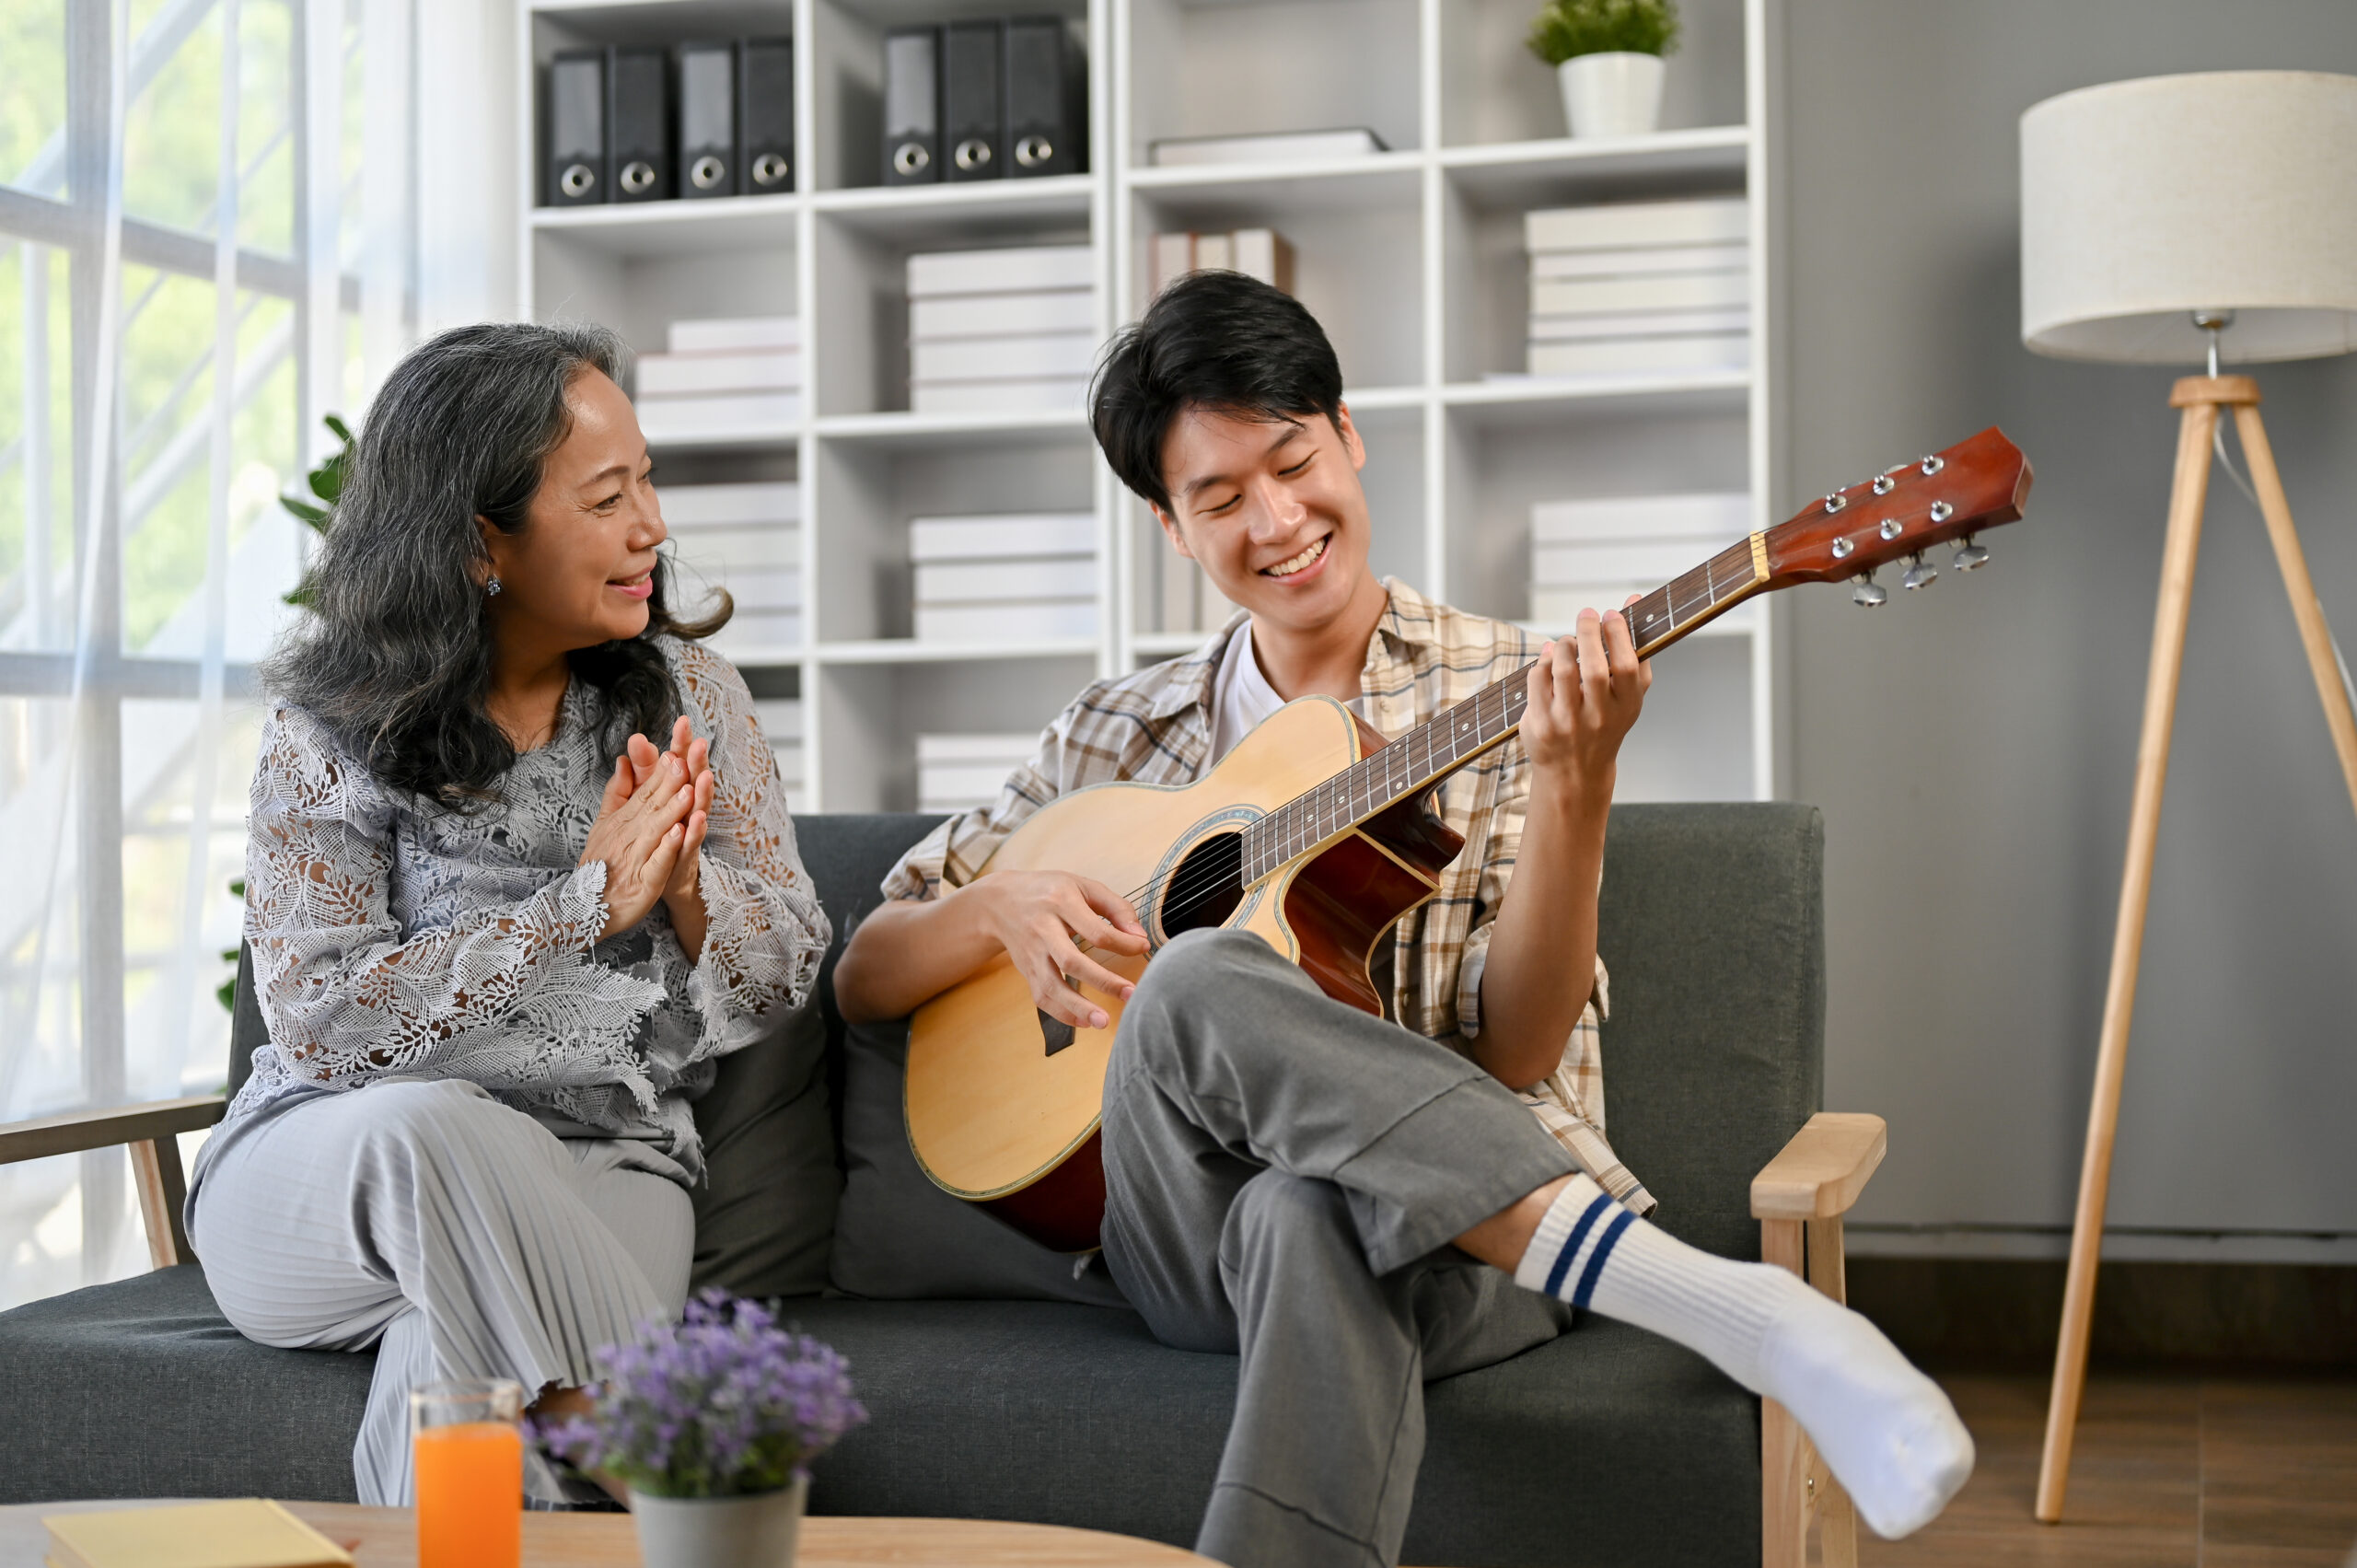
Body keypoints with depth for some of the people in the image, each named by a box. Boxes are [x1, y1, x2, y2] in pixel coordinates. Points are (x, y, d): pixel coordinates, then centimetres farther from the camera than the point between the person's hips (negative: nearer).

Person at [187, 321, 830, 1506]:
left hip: (599, 1173, 0)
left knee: (455, 1365, -35)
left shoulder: (685, 690, 6)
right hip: (319, 1180, 0)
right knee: (430, 1125, -37)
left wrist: (684, 890, -15)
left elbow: (786, 976, 7)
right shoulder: (333, 725, -2)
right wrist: (589, 901, -18)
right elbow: (320, 1020, -12)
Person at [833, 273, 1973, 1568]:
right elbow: (862, 977, 18)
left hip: (1463, 1234, -2)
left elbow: (1515, 1051, -5)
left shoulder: (1507, 692, 5)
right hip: (1190, 1241, 3)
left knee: (1314, 1221, -42)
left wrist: (1574, 785, -20)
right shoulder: (1121, 736, 15)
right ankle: (1732, 1312, -43)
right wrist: (1004, 907, -4)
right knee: (1197, 982, -35)